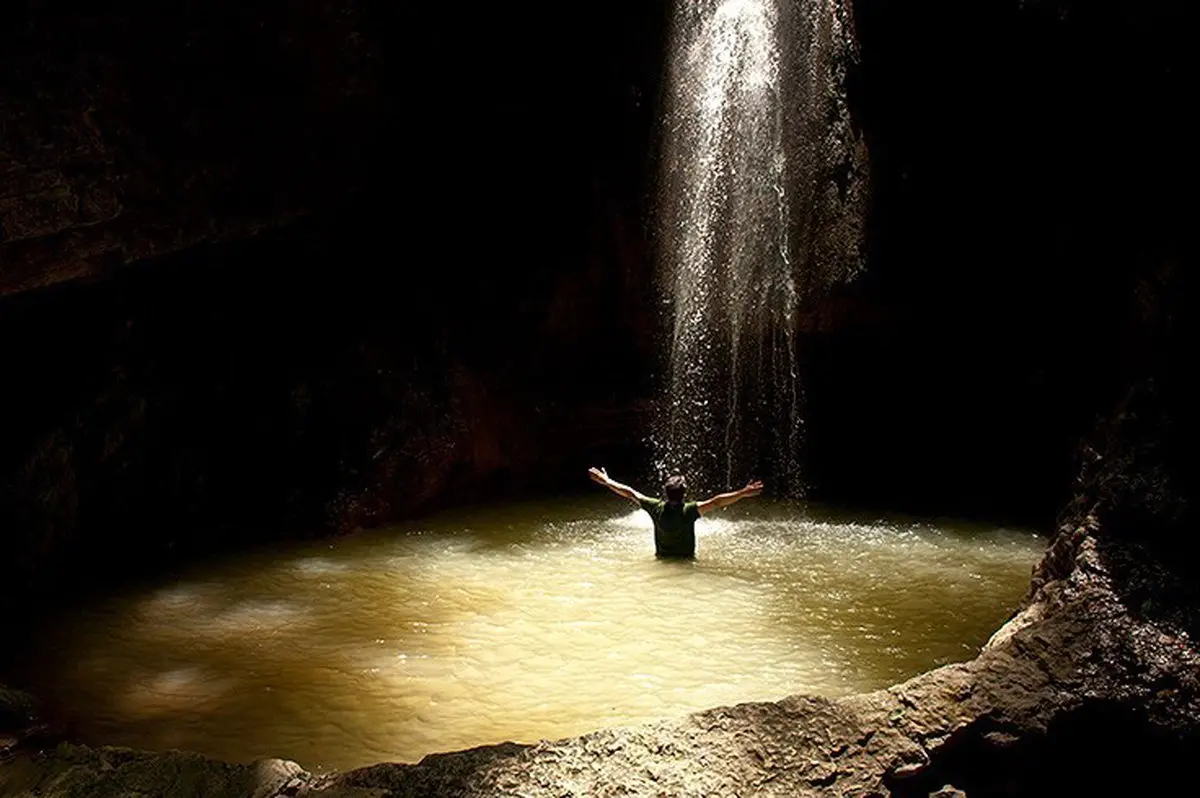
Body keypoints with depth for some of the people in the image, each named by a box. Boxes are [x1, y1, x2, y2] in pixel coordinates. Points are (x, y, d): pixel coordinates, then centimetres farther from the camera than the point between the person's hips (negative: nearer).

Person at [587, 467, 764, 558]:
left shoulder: (657, 508, -11)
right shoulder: (689, 511, -22)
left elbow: (629, 493, -3)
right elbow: (716, 502, -29)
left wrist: (606, 481, 5)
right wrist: (743, 493, -31)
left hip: (661, 559, 4)